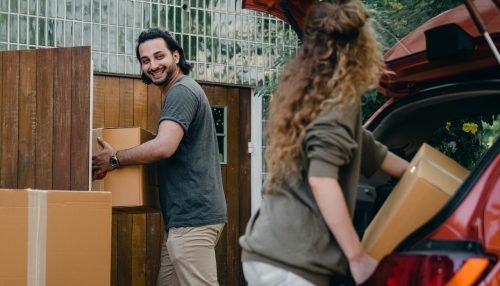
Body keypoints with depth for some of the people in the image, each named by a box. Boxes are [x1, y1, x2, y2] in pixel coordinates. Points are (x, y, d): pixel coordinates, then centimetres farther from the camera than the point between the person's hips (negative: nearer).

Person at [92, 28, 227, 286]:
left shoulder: (181, 91, -12)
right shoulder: (179, 92, 21)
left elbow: (164, 147, -25)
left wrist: (114, 159, -11)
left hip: (193, 216, -11)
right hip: (186, 215, 11)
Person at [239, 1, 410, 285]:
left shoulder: (308, 90, 19)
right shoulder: (340, 97, -8)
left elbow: (369, 151, 31)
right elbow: (322, 181, -19)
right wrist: (357, 256, -14)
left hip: (267, 252, 9)